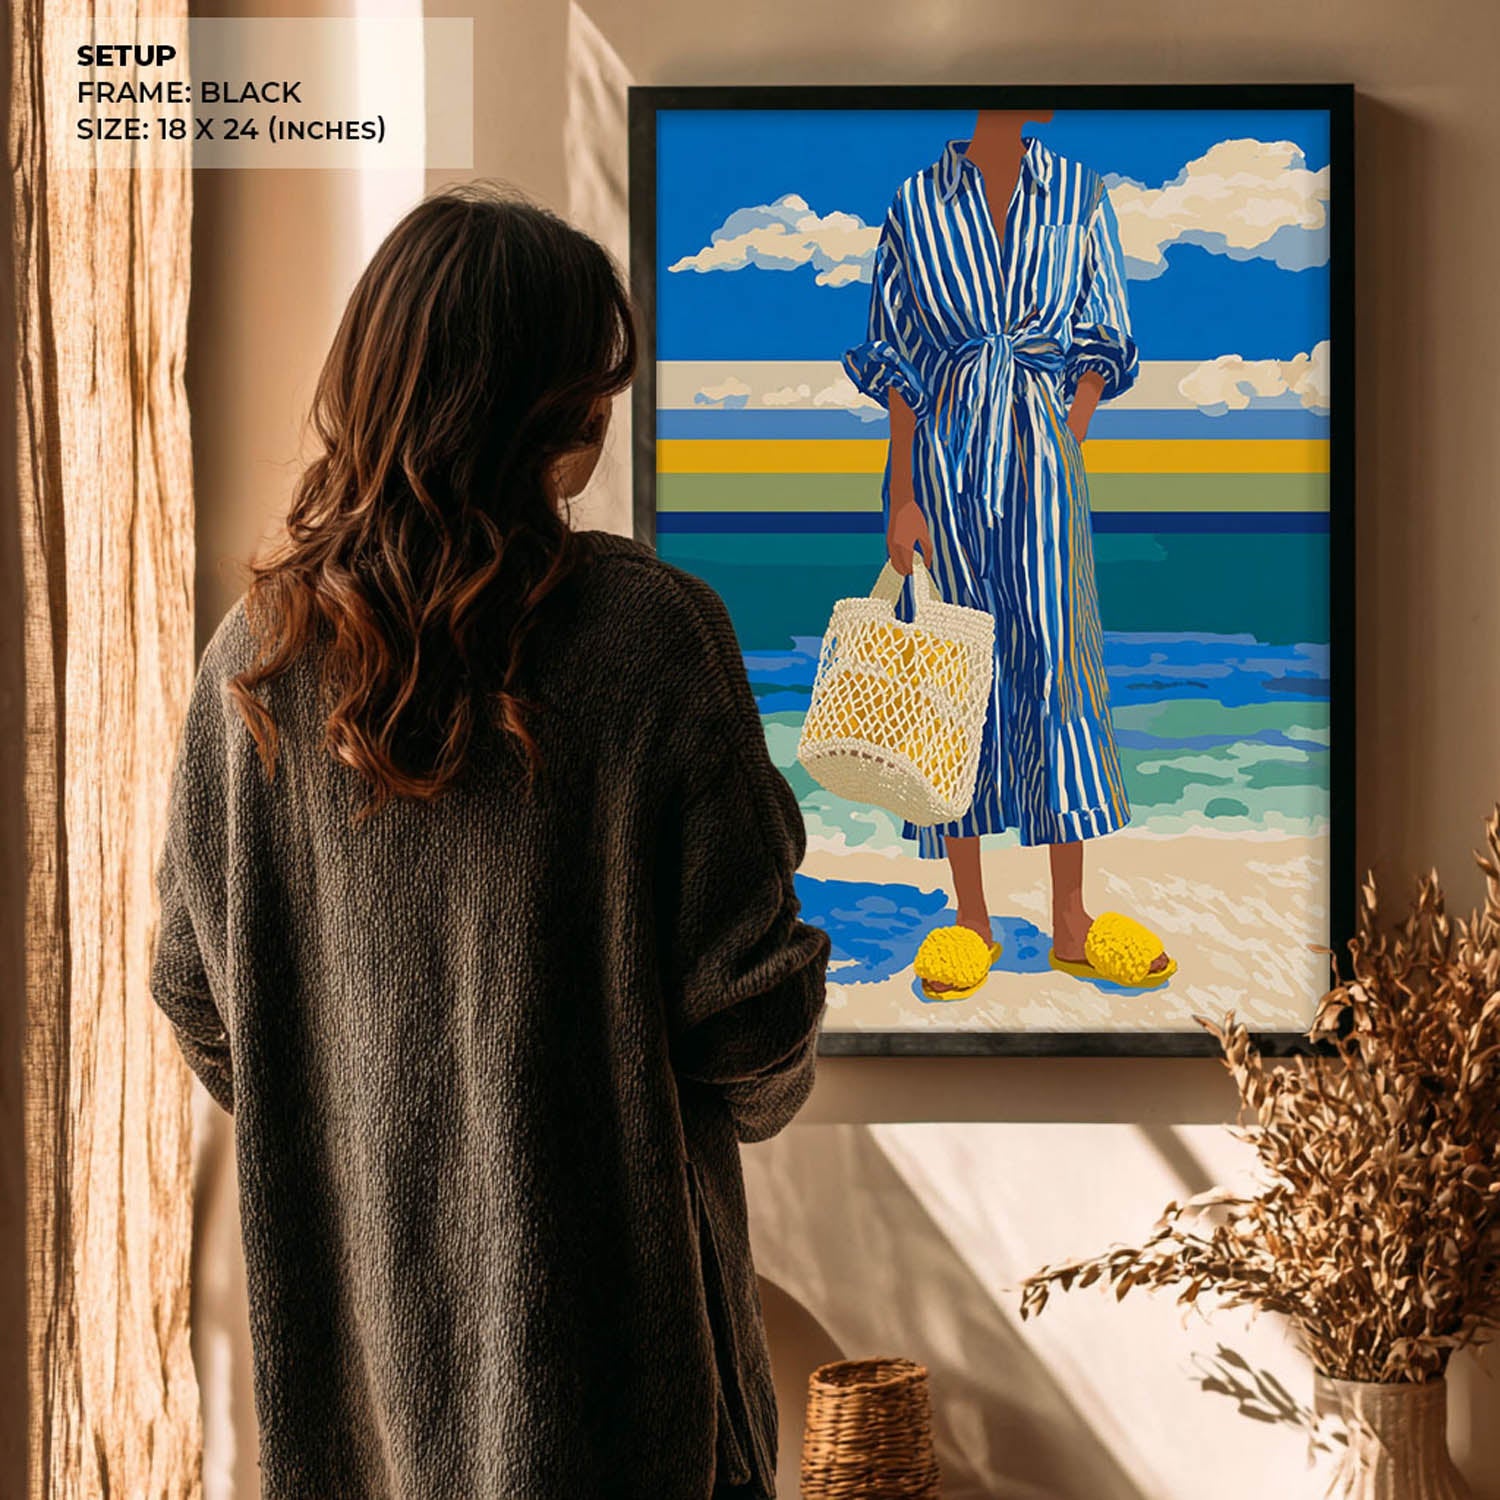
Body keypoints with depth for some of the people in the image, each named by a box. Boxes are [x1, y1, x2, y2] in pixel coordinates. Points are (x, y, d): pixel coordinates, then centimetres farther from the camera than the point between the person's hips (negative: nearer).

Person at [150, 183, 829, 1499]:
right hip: (604, 1279, -4)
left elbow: (198, 992, 2)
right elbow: (743, 979, -13)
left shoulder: (258, 654, -6)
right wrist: (762, 1094, 9)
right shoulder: (647, 635, -19)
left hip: (350, 1286, 4)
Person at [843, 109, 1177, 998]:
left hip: (1043, 464, 1)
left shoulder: (1078, 196, 4)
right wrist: (903, 499, -5)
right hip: (943, 463, -1)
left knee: (1055, 670, -2)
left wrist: (1061, 459, -5)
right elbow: (899, 365, 0)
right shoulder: (917, 206, 0)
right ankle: (972, 921, 12)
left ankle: (1072, 923, 5)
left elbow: (1097, 353, 6)